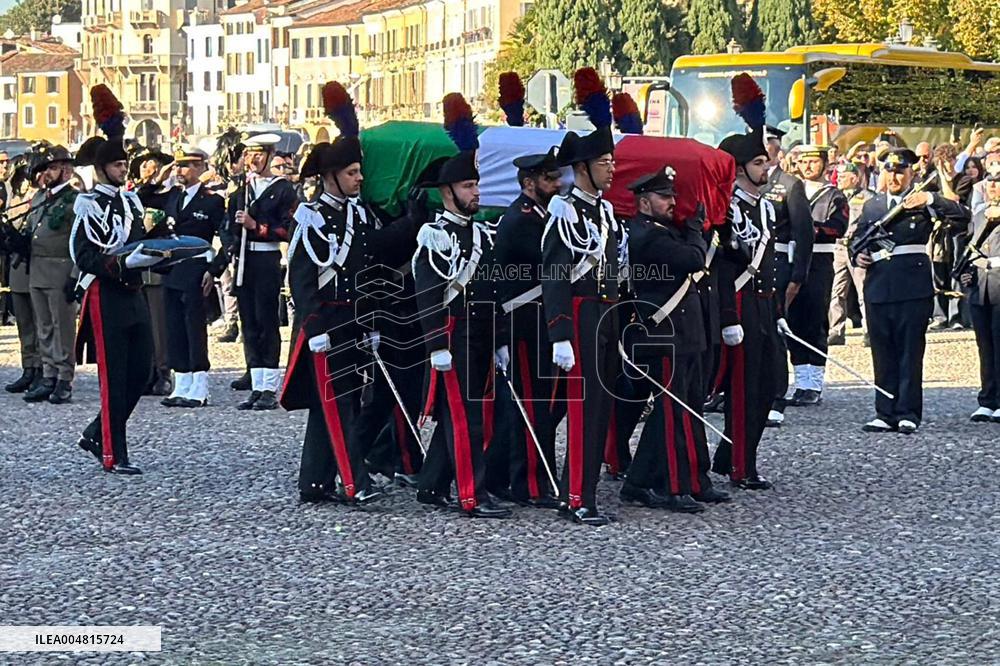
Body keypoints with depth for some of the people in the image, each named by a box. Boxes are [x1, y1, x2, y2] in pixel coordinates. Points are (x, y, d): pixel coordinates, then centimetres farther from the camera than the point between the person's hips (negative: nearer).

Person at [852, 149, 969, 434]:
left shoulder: (923, 202, 5)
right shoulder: (871, 206, 18)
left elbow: (962, 217, -7)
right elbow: (857, 239, 25)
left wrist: (931, 198, -17)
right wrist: (858, 256, 4)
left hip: (913, 286, -4)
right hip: (878, 287, 4)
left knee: (911, 352, -2)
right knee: (883, 354, 6)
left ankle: (908, 413, 1)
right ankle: (885, 413, 11)